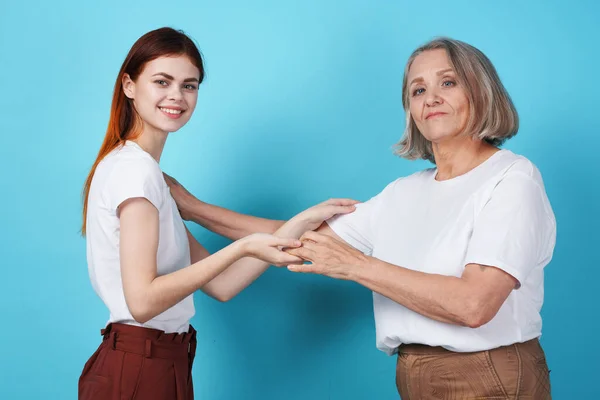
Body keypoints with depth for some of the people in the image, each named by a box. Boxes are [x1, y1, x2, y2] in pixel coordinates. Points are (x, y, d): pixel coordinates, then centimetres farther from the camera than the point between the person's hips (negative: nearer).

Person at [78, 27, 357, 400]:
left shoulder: (140, 170, 12)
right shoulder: (136, 168, -15)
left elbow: (220, 285, 5)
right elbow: (142, 301, -23)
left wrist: (303, 222, 4)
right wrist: (242, 248, -21)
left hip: (161, 365, 9)